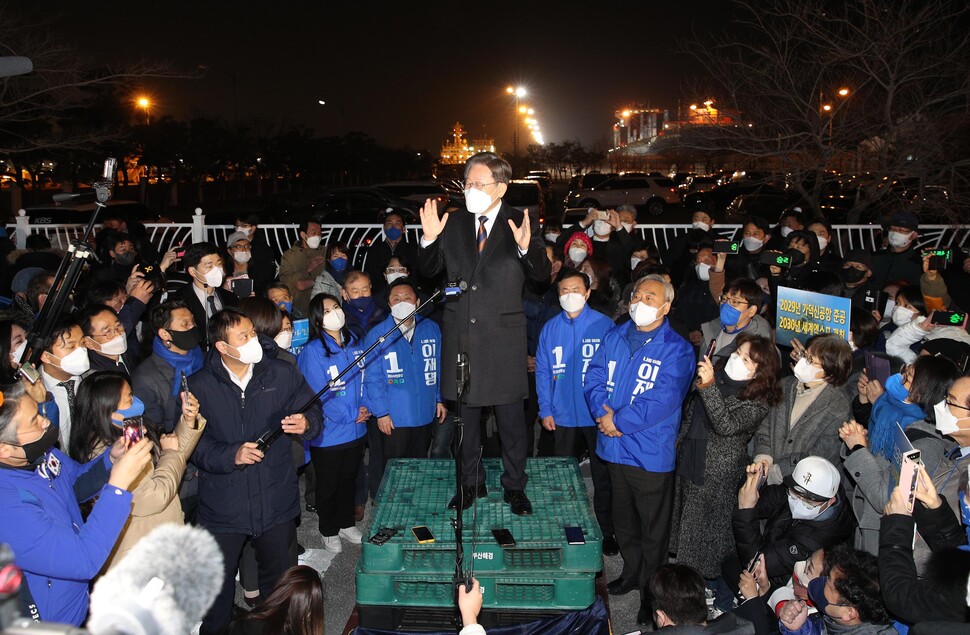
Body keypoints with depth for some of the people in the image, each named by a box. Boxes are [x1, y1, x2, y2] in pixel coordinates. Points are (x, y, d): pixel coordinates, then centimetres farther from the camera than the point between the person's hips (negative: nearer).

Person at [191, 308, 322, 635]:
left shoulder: (282, 374, -4)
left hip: (276, 500, 2)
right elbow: (194, 442, -9)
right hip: (223, 506, -1)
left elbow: (312, 409, 2)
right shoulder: (200, 386, -8)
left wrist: (306, 423, -21)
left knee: (277, 575, 21)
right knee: (217, 582, 13)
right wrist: (231, 455, -24)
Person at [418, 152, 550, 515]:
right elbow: (430, 271, 8)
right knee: (465, 415, 16)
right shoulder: (454, 225, 6)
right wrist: (429, 239, -10)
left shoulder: (520, 224, -4)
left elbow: (543, 275, -12)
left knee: (511, 418, 9)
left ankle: (514, 486, 27)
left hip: (504, 338, -3)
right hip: (461, 336, 3)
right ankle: (471, 482, 33)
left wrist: (527, 248, -30)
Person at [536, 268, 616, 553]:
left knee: (602, 475, 9)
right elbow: (542, 371, 4)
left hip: (597, 414, -3)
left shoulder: (604, 324, -7)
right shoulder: (550, 328, 1)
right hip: (562, 415, 3)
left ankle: (606, 530, 24)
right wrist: (545, 410, -1)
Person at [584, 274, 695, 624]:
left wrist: (618, 420, -20)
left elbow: (664, 400, -21)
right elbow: (595, 375, 3)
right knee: (623, 518, 23)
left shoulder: (677, 349, -12)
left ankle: (652, 592, 24)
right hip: (614, 447, 6)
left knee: (653, 529, 8)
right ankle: (632, 572, 43)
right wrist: (602, 408, -16)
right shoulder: (615, 336, 6)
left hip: (650, 453, -6)